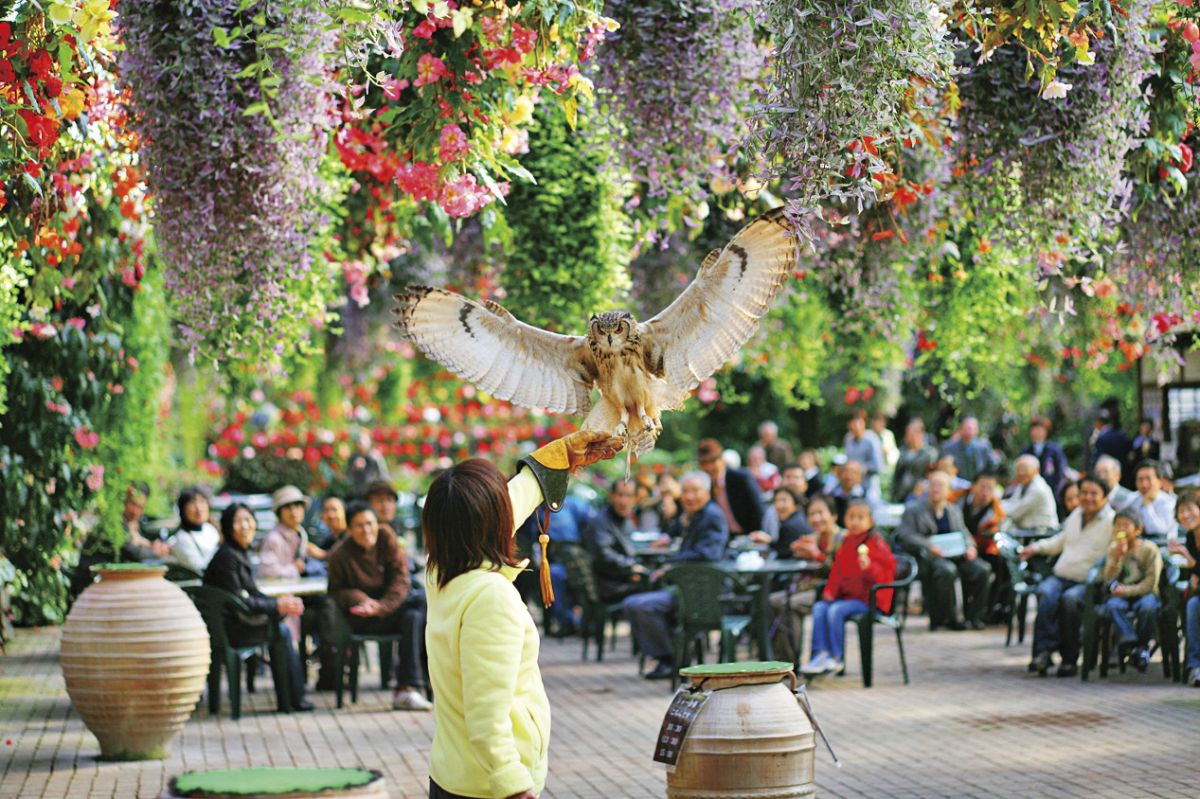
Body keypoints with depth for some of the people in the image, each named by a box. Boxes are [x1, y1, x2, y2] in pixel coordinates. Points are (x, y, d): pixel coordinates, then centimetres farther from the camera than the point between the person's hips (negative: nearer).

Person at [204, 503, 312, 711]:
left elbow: (252, 593, 15)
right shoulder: (227, 556, -18)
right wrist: (277, 605, -15)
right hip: (227, 629, -9)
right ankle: (295, 699, 2)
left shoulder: (241, 553, 12)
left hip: (234, 621, 9)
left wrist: (281, 603, -2)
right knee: (282, 631, -5)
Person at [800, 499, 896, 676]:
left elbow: (886, 571, -15)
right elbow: (838, 571, 22)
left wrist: (869, 567, -34)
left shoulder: (876, 544, -8)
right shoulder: (847, 543, 15)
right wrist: (830, 591, 7)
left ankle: (837, 659, -18)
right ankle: (821, 653, -15)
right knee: (819, 608, -12)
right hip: (846, 595, 8)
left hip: (869, 598, -8)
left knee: (835, 610, -27)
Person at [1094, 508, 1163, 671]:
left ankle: (1142, 645, -15)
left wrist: (1128, 590, -18)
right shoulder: (1113, 549, 6)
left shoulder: (1149, 549, -5)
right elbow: (1108, 579, -4)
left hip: (1142, 594, -2)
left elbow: (1151, 583, -9)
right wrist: (1117, 556, -16)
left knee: (1147, 606, -34)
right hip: (1121, 596, 2)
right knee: (1113, 605, -32)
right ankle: (1130, 641, -36)